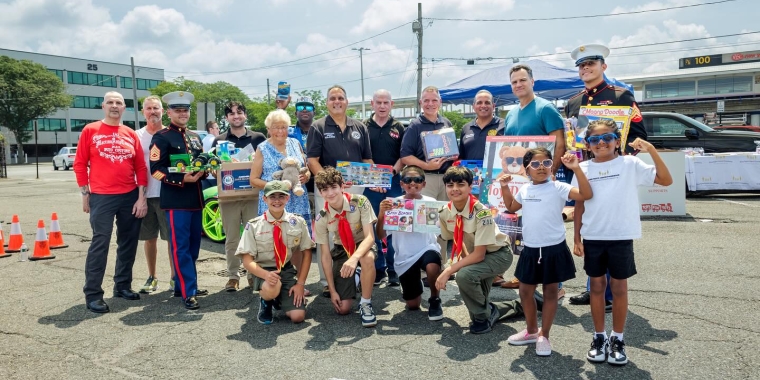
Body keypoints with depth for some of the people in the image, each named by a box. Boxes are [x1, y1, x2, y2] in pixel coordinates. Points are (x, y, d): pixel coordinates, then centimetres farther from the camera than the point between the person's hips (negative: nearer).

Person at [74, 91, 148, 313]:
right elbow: (80, 164, 1)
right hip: (101, 197, -4)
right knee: (100, 244, -4)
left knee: (128, 243, 10)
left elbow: (140, 167, 7)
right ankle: (93, 295, 4)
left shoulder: (131, 135, 8)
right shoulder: (90, 130, 1)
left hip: (130, 196, 4)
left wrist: (141, 197, 0)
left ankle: (122, 286, 25)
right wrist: (85, 194, -2)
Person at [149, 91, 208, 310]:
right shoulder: (161, 138, -4)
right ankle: (188, 293, -3)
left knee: (193, 246, 13)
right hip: (175, 201, -7)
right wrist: (182, 179, -20)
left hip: (195, 199, 8)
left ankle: (182, 285, 25)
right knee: (180, 247, -5)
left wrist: (203, 172, 1)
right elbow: (156, 170, -11)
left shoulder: (195, 137, 17)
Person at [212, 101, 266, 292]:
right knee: (231, 239, 6)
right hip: (228, 196, 1)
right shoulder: (219, 140, 10)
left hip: (253, 194, -1)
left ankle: (254, 274, 14)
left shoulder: (258, 138, 8)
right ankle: (233, 276, 15)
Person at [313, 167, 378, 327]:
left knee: (367, 259, -42)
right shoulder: (321, 218, -17)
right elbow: (325, 256, -11)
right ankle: (353, 278, 27)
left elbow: (370, 237, -27)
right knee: (343, 309, -7)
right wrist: (332, 290, -13)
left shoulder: (360, 202, -23)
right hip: (341, 250, 2)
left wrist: (354, 258, -47)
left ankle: (365, 304, -17)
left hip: (363, 245, -2)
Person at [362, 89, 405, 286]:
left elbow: (403, 156, 5)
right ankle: (377, 268, 16)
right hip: (370, 184, 0)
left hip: (393, 183, 0)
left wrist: (392, 172, -11)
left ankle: (393, 269, 12)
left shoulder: (398, 128, 7)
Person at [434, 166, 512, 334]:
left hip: (497, 254, -7)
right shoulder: (444, 213, -12)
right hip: (474, 255, 7)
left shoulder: (481, 212, -31)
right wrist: (465, 259, -6)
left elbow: (479, 254, -32)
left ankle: (484, 316, -7)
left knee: (464, 275, -31)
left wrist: (448, 271, -33)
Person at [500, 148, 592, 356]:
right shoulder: (525, 190, 6)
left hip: (554, 249, -5)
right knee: (525, 292, 14)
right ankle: (531, 330, 33)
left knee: (550, 292, 8)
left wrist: (576, 169, -31)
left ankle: (544, 336, 21)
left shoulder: (558, 188, -11)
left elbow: (586, 194, -24)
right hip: (530, 250, 5)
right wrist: (505, 187, 10)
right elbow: (511, 207, 24)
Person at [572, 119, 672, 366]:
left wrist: (651, 150, -19)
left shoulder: (630, 164, -3)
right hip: (592, 237, 2)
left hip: (621, 237, -2)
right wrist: (577, 237, 3)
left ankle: (618, 339, 22)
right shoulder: (584, 169, 3)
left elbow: (666, 180, -9)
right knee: (597, 286, 10)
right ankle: (599, 337, 23)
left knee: (619, 287, 7)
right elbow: (579, 205, 7)